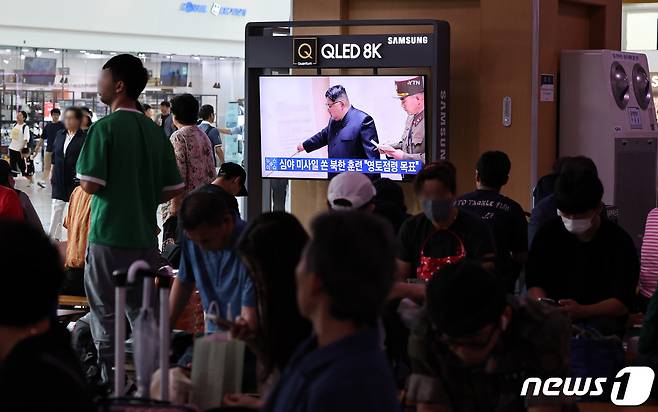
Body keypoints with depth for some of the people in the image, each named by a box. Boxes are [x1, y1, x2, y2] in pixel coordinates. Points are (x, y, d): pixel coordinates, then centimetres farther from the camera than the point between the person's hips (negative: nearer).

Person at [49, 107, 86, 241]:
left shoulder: (84, 138, -10)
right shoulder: (60, 134, 8)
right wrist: (52, 172, 15)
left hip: (75, 178, -5)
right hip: (59, 178, 5)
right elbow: (54, 155, 16)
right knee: (56, 206, 6)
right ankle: (54, 235, 12)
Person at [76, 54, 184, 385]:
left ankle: (108, 378, 6)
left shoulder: (104, 128, -11)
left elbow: (90, 185, -15)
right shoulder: (155, 132, 5)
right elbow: (174, 189, 8)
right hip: (145, 236, 5)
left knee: (105, 313, 3)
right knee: (143, 312, 14)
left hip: (108, 236, -5)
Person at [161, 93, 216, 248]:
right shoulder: (204, 137, 14)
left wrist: (174, 207, -16)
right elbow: (211, 173, 15)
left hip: (182, 205, -8)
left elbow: (178, 175, -17)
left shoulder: (178, 137, -10)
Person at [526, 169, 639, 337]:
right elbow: (534, 282, 7)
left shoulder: (619, 242, -5)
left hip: (602, 318, -2)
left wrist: (582, 311, -28)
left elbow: (623, 302, -9)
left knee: (600, 328, -36)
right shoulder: (549, 233, 4)